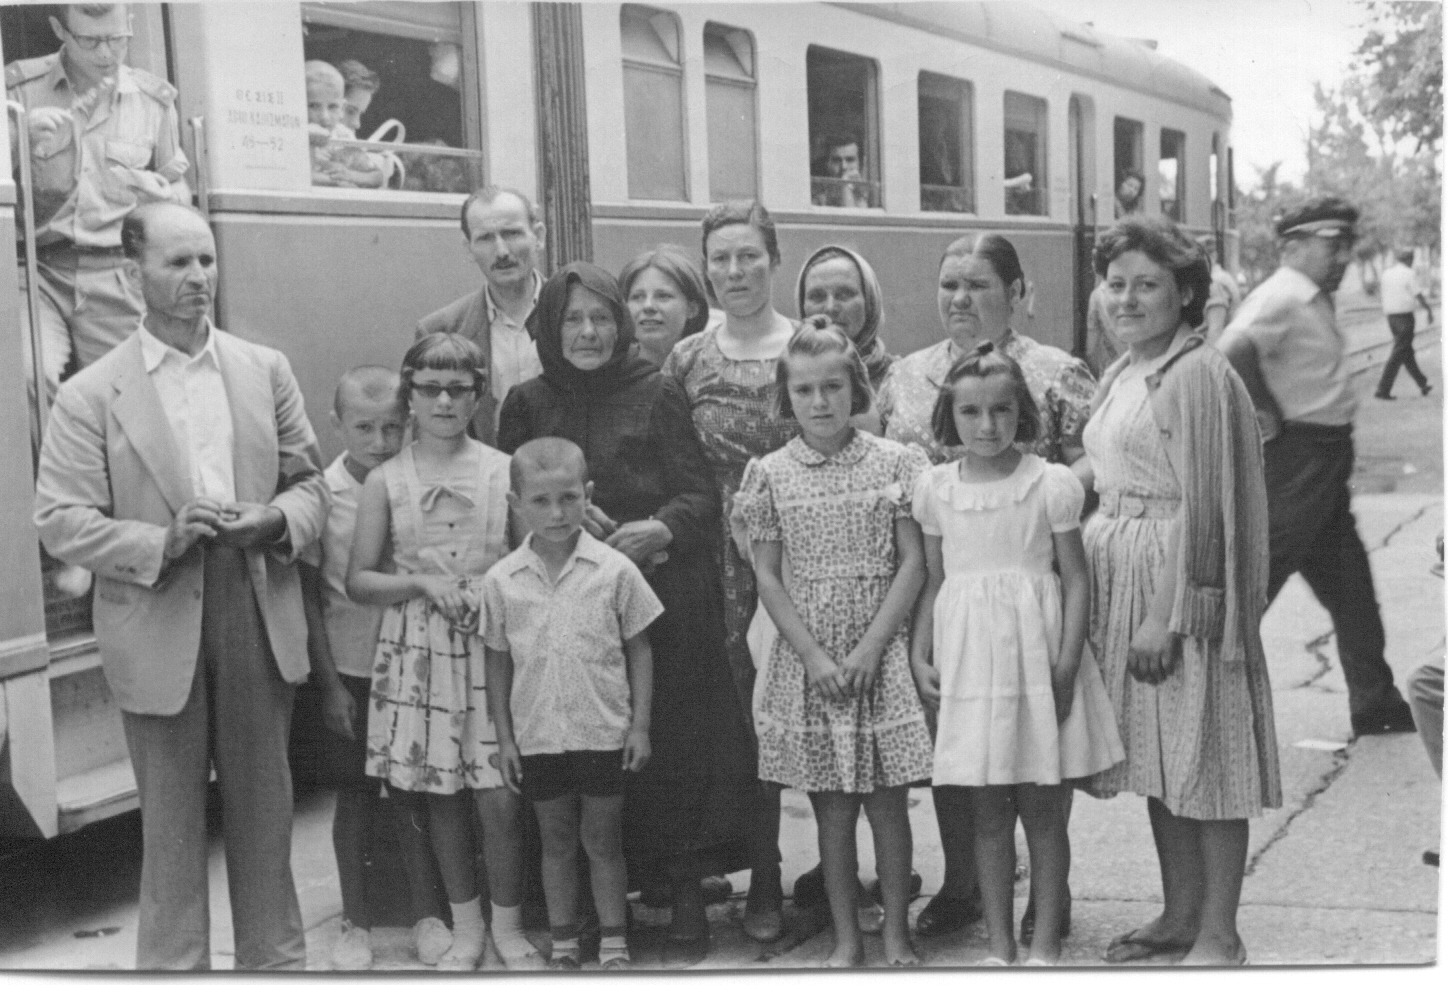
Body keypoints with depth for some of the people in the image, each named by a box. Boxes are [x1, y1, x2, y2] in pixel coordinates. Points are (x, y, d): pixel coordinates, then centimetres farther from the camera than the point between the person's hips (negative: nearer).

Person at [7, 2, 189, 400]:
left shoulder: (155, 98, 11)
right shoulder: (19, 85, 5)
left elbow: (180, 193, 21)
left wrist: (155, 189, 0)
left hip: (116, 276, 2)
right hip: (38, 267, -2)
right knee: (28, 376, -27)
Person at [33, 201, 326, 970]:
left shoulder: (267, 371, 7)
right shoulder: (89, 395, -3)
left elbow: (309, 482, 11)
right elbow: (60, 522, -6)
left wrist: (276, 520, -11)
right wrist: (162, 543, -20)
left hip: (260, 616, 3)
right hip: (158, 629, -3)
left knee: (264, 806, 13)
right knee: (171, 821, 8)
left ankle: (276, 956, 28)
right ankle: (172, 963, 23)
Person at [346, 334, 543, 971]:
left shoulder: (505, 470, 1)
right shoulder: (385, 481, 2)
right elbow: (358, 581, 3)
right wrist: (425, 584, -11)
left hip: (494, 647, -1)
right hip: (419, 652, 1)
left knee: (500, 796, -4)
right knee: (442, 794, 8)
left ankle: (508, 928, 16)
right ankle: (466, 929, 25)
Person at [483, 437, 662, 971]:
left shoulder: (614, 570, -8)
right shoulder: (502, 581, -4)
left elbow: (638, 652, -1)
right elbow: (498, 663, 4)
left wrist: (639, 726, -3)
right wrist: (504, 737, 3)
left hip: (604, 733, -2)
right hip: (537, 737, 2)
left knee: (603, 841, 9)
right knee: (556, 843, 15)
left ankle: (614, 942, 24)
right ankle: (563, 944, 28)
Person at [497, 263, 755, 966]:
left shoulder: (658, 394, 4)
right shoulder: (527, 404, 11)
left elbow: (699, 491, 1)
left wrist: (659, 527, -18)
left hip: (662, 596, -2)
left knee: (673, 742, -4)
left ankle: (687, 896, 6)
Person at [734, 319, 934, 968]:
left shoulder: (896, 463, -1)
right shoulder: (770, 474, 2)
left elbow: (913, 564, -3)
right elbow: (768, 577, 1)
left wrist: (870, 648, -11)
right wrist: (813, 656, -8)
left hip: (881, 652, -1)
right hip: (807, 656, 1)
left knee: (886, 800, 3)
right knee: (831, 807, 8)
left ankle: (896, 934, 16)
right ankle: (845, 938, 19)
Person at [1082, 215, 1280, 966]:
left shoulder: (1197, 374, -13)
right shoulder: (1122, 375, 14)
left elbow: (1200, 506, -18)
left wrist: (1168, 616, -21)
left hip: (1179, 586, -9)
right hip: (1121, 578, 9)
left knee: (1204, 760, 1)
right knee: (1157, 761, 15)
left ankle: (1219, 934, 12)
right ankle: (1180, 915, 28)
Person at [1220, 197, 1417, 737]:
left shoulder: (1314, 302, 15)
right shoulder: (1280, 297, -16)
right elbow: (1233, 353, -32)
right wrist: (1267, 418, -22)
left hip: (1325, 460, 10)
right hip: (1294, 461, -10)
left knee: (1350, 586, 16)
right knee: (1259, 577, -5)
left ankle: (1375, 703, 27)